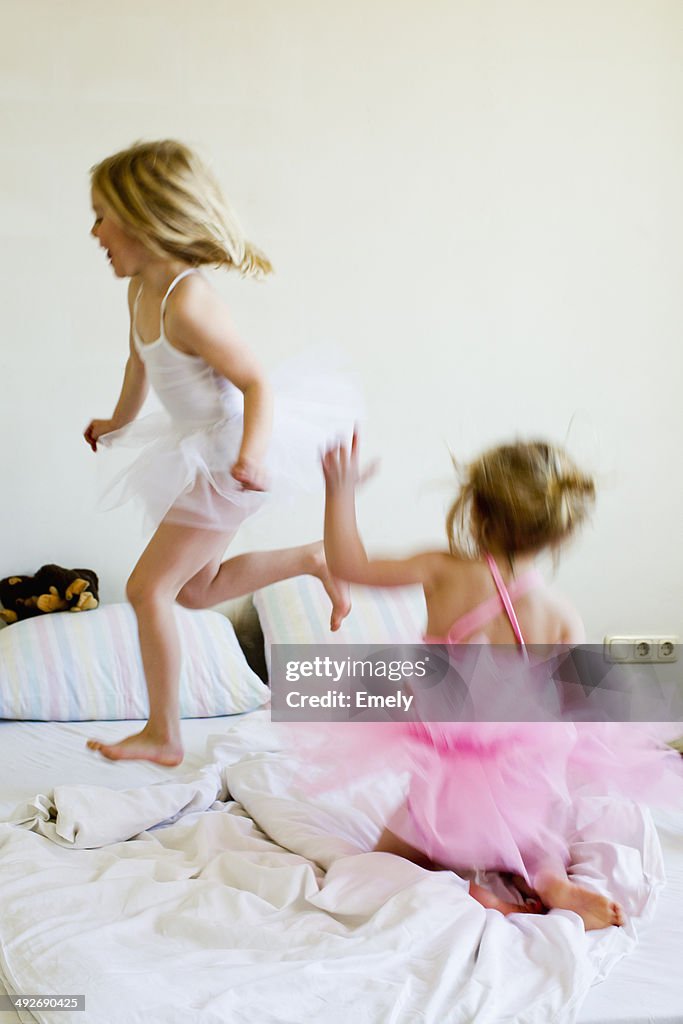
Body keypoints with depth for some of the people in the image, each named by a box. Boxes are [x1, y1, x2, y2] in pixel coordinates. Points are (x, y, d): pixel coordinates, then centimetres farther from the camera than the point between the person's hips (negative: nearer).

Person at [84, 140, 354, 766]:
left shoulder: (188, 303, -27)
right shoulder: (142, 290, 1)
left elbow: (257, 383, -25)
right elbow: (140, 364, 21)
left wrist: (251, 451, -43)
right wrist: (120, 422, 37)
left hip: (227, 461, -10)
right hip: (207, 455, 10)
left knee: (148, 587, -5)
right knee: (197, 589, 21)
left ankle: (163, 735, 8)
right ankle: (314, 560, 28)